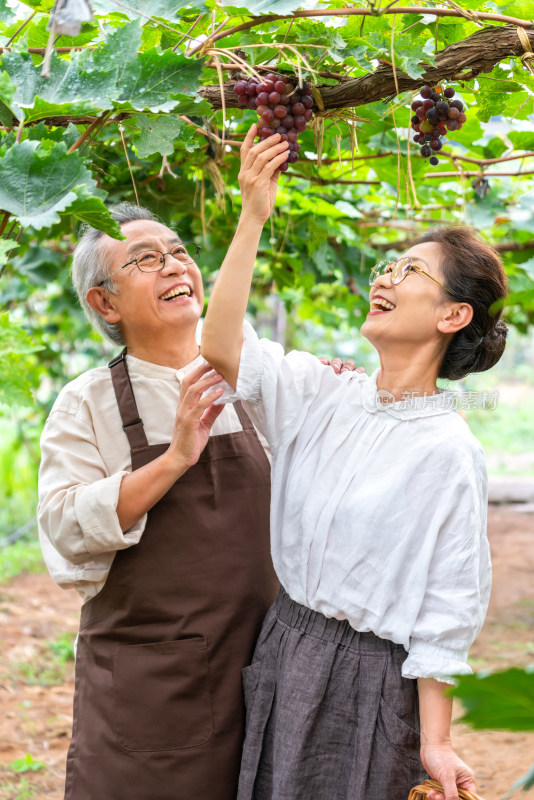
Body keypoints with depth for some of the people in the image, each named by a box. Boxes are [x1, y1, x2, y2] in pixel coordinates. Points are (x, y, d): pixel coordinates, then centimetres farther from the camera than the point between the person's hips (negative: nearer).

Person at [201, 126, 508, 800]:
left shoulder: (448, 453, -13)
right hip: (282, 650, 5)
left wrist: (433, 743, -12)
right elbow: (221, 346, -9)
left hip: (370, 679, -5)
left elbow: (443, 615, -12)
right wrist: (254, 215, -12)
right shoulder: (325, 397, 2)